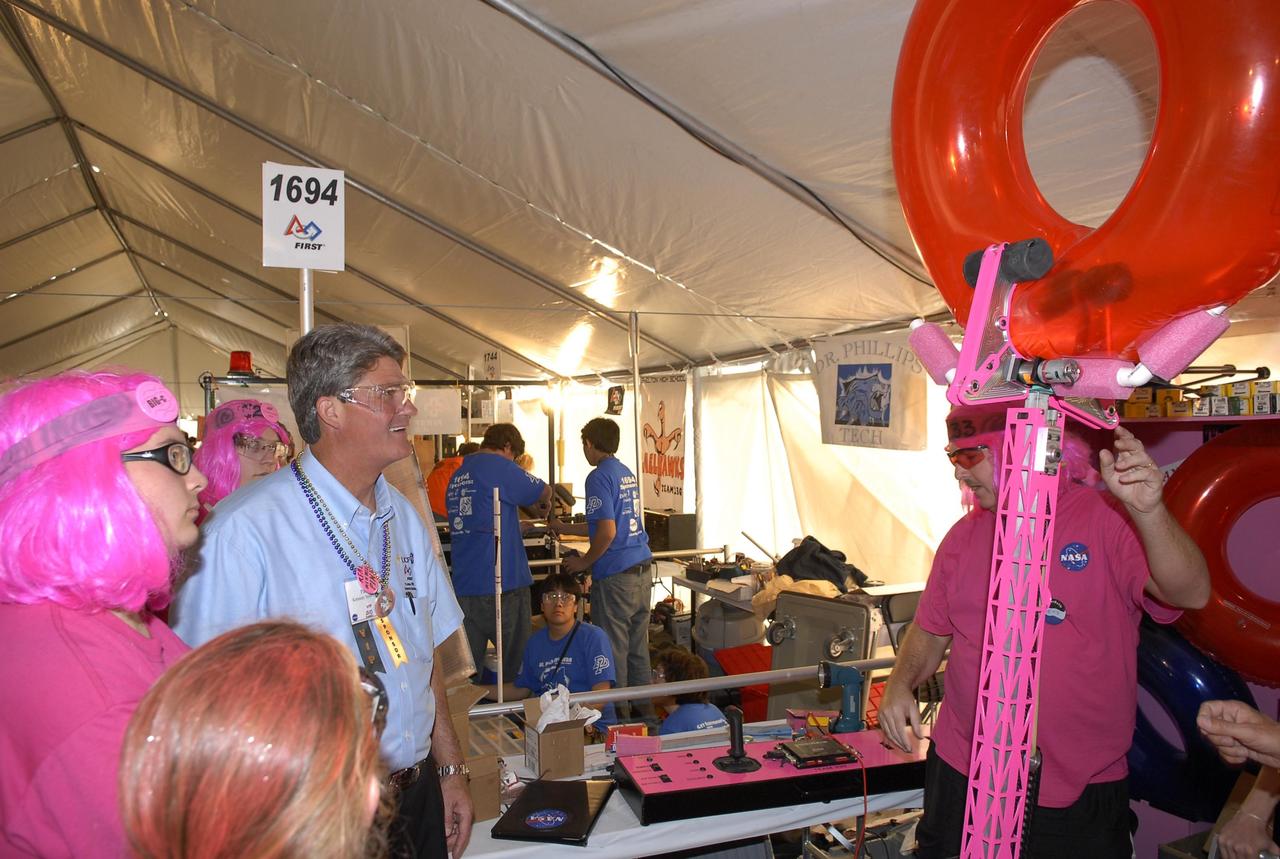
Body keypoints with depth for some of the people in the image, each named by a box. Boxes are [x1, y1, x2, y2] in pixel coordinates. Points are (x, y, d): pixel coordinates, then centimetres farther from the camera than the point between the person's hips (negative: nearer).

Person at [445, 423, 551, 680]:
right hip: (503, 582, -7)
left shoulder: (457, 475, 15)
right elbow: (544, 493, -1)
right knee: (519, 661, 6)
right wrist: (541, 507, 21)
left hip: (463, 585, 7)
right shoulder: (499, 466, -7)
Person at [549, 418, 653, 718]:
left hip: (615, 576, -9)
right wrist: (563, 528, 33)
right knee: (638, 649, 16)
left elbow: (607, 531, -20)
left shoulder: (599, 477, -11)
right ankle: (643, 713, 24)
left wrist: (584, 562, -6)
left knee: (613, 651, 2)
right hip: (643, 571, 9)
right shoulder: (627, 473, 16)